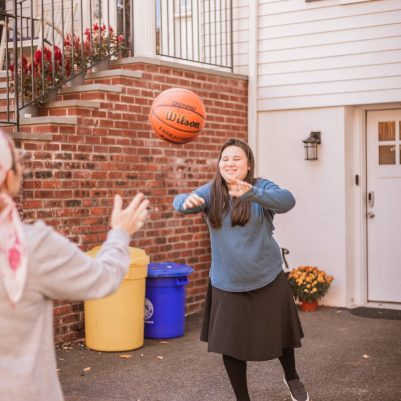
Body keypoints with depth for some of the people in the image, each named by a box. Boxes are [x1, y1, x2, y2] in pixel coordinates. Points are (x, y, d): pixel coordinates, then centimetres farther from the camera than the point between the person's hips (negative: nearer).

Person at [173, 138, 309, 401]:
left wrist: (252, 194, -50)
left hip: (267, 280, -2)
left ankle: (292, 377, 45)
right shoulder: (211, 192, -3)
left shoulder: (261, 187, -11)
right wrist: (188, 202, -44)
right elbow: (179, 201, -18)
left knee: (278, 336, 13)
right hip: (226, 285, 2)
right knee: (230, 345, 5)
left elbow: (287, 201, -31)